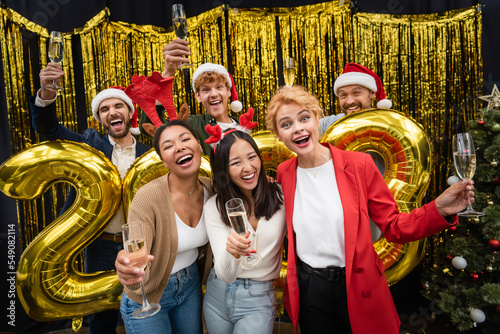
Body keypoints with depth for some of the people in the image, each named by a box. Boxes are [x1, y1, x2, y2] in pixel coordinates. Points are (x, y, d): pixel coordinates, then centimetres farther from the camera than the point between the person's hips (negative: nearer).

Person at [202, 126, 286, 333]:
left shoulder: (280, 196, -14)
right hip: (217, 295, 2)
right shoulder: (214, 207, -13)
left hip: (259, 300, -1)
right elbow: (225, 275, -19)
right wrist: (232, 252, -39)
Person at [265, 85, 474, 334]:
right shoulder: (283, 173, -3)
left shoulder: (359, 164, -11)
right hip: (309, 291, 2)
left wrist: (438, 209, -22)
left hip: (360, 290, -1)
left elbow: (394, 227, -7)